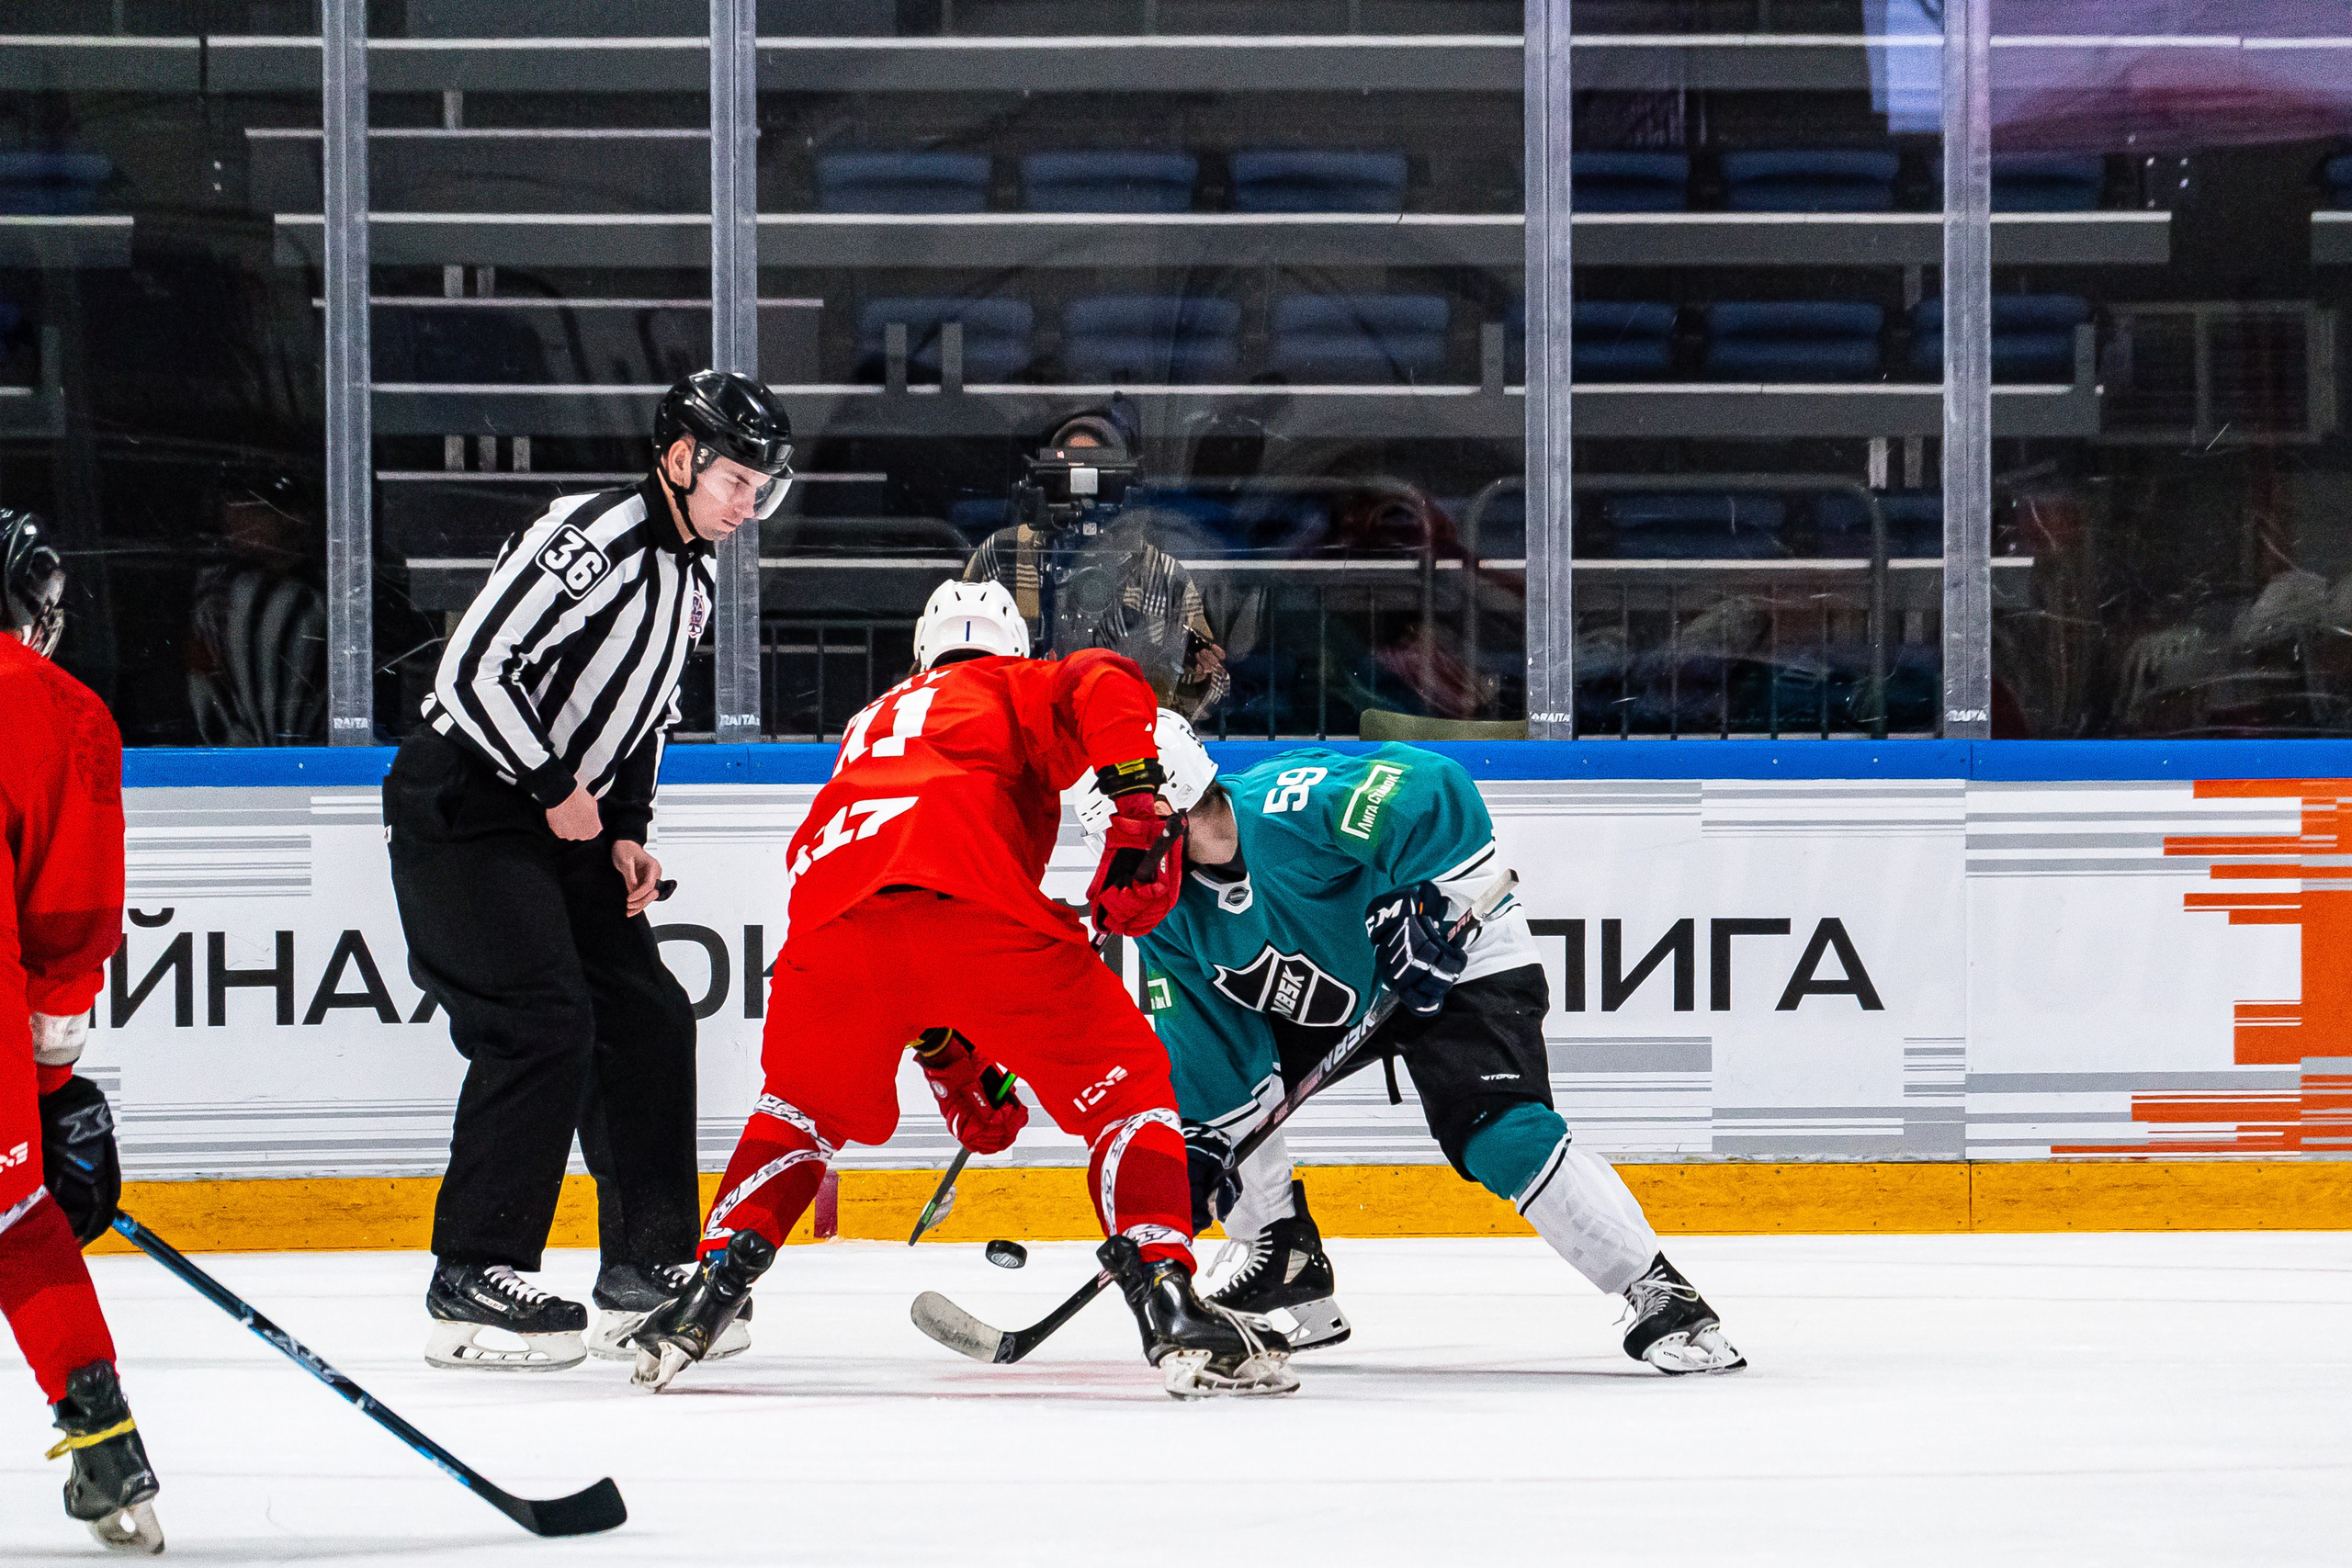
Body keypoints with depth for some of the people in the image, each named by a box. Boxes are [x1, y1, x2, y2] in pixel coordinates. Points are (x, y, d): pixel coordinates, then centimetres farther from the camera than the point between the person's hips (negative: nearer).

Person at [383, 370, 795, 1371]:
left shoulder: (690, 577, 12)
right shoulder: (595, 537, -19)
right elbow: (473, 670, -24)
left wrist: (625, 833, 9)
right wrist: (556, 788, -19)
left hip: (561, 825, 10)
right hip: (460, 809, -10)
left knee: (650, 1018, 5)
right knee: (544, 1024, -17)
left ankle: (648, 1271, 14)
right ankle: (470, 1285, -13)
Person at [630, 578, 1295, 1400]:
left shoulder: (872, 724, 43)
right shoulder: (1019, 689, 29)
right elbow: (1104, 685, 1)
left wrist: (955, 1070, 46)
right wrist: (1137, 815, -3)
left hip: (835, 913, 4)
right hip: (976, 898, -4)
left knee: (802, 1106, 31)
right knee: (1121, 1082, 10)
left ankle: (710, 1292, 19)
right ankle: (1169, 1309, -6)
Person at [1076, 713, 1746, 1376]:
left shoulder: (1291, 809, -33)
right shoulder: (1167, 910, -10)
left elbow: (1438, 790, -34)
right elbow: (1207, 1034, -6)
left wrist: (1428, 906, -30)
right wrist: (1200, 1147, -14)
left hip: (1456, 962, -8)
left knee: (1502, 1138, -26)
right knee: (1197, 1090, -1)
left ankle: (1658, 1293, -21)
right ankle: (1293, 1274, 15)